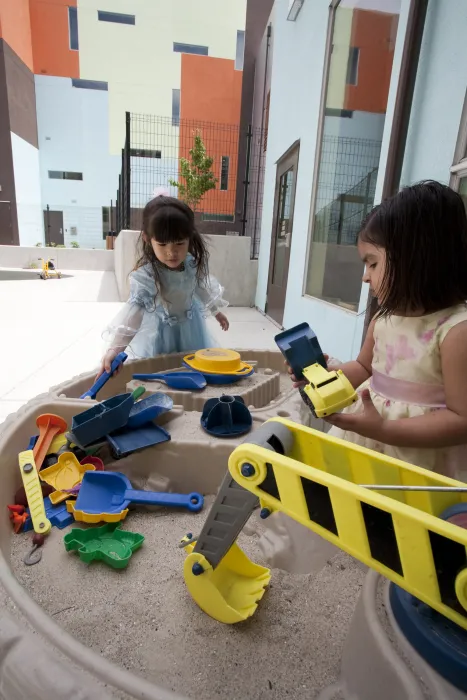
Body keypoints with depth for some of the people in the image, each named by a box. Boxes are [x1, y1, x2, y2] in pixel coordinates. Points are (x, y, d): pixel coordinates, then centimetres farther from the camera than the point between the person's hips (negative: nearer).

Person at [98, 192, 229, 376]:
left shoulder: (192, 263, -17)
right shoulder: (145, 276, -34)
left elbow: (202, 287, 3)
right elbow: (134, 309, -39)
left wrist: (216, 310, 18)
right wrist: (115, 348, -49)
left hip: (190, 329, 5)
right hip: (160, 334, -4)